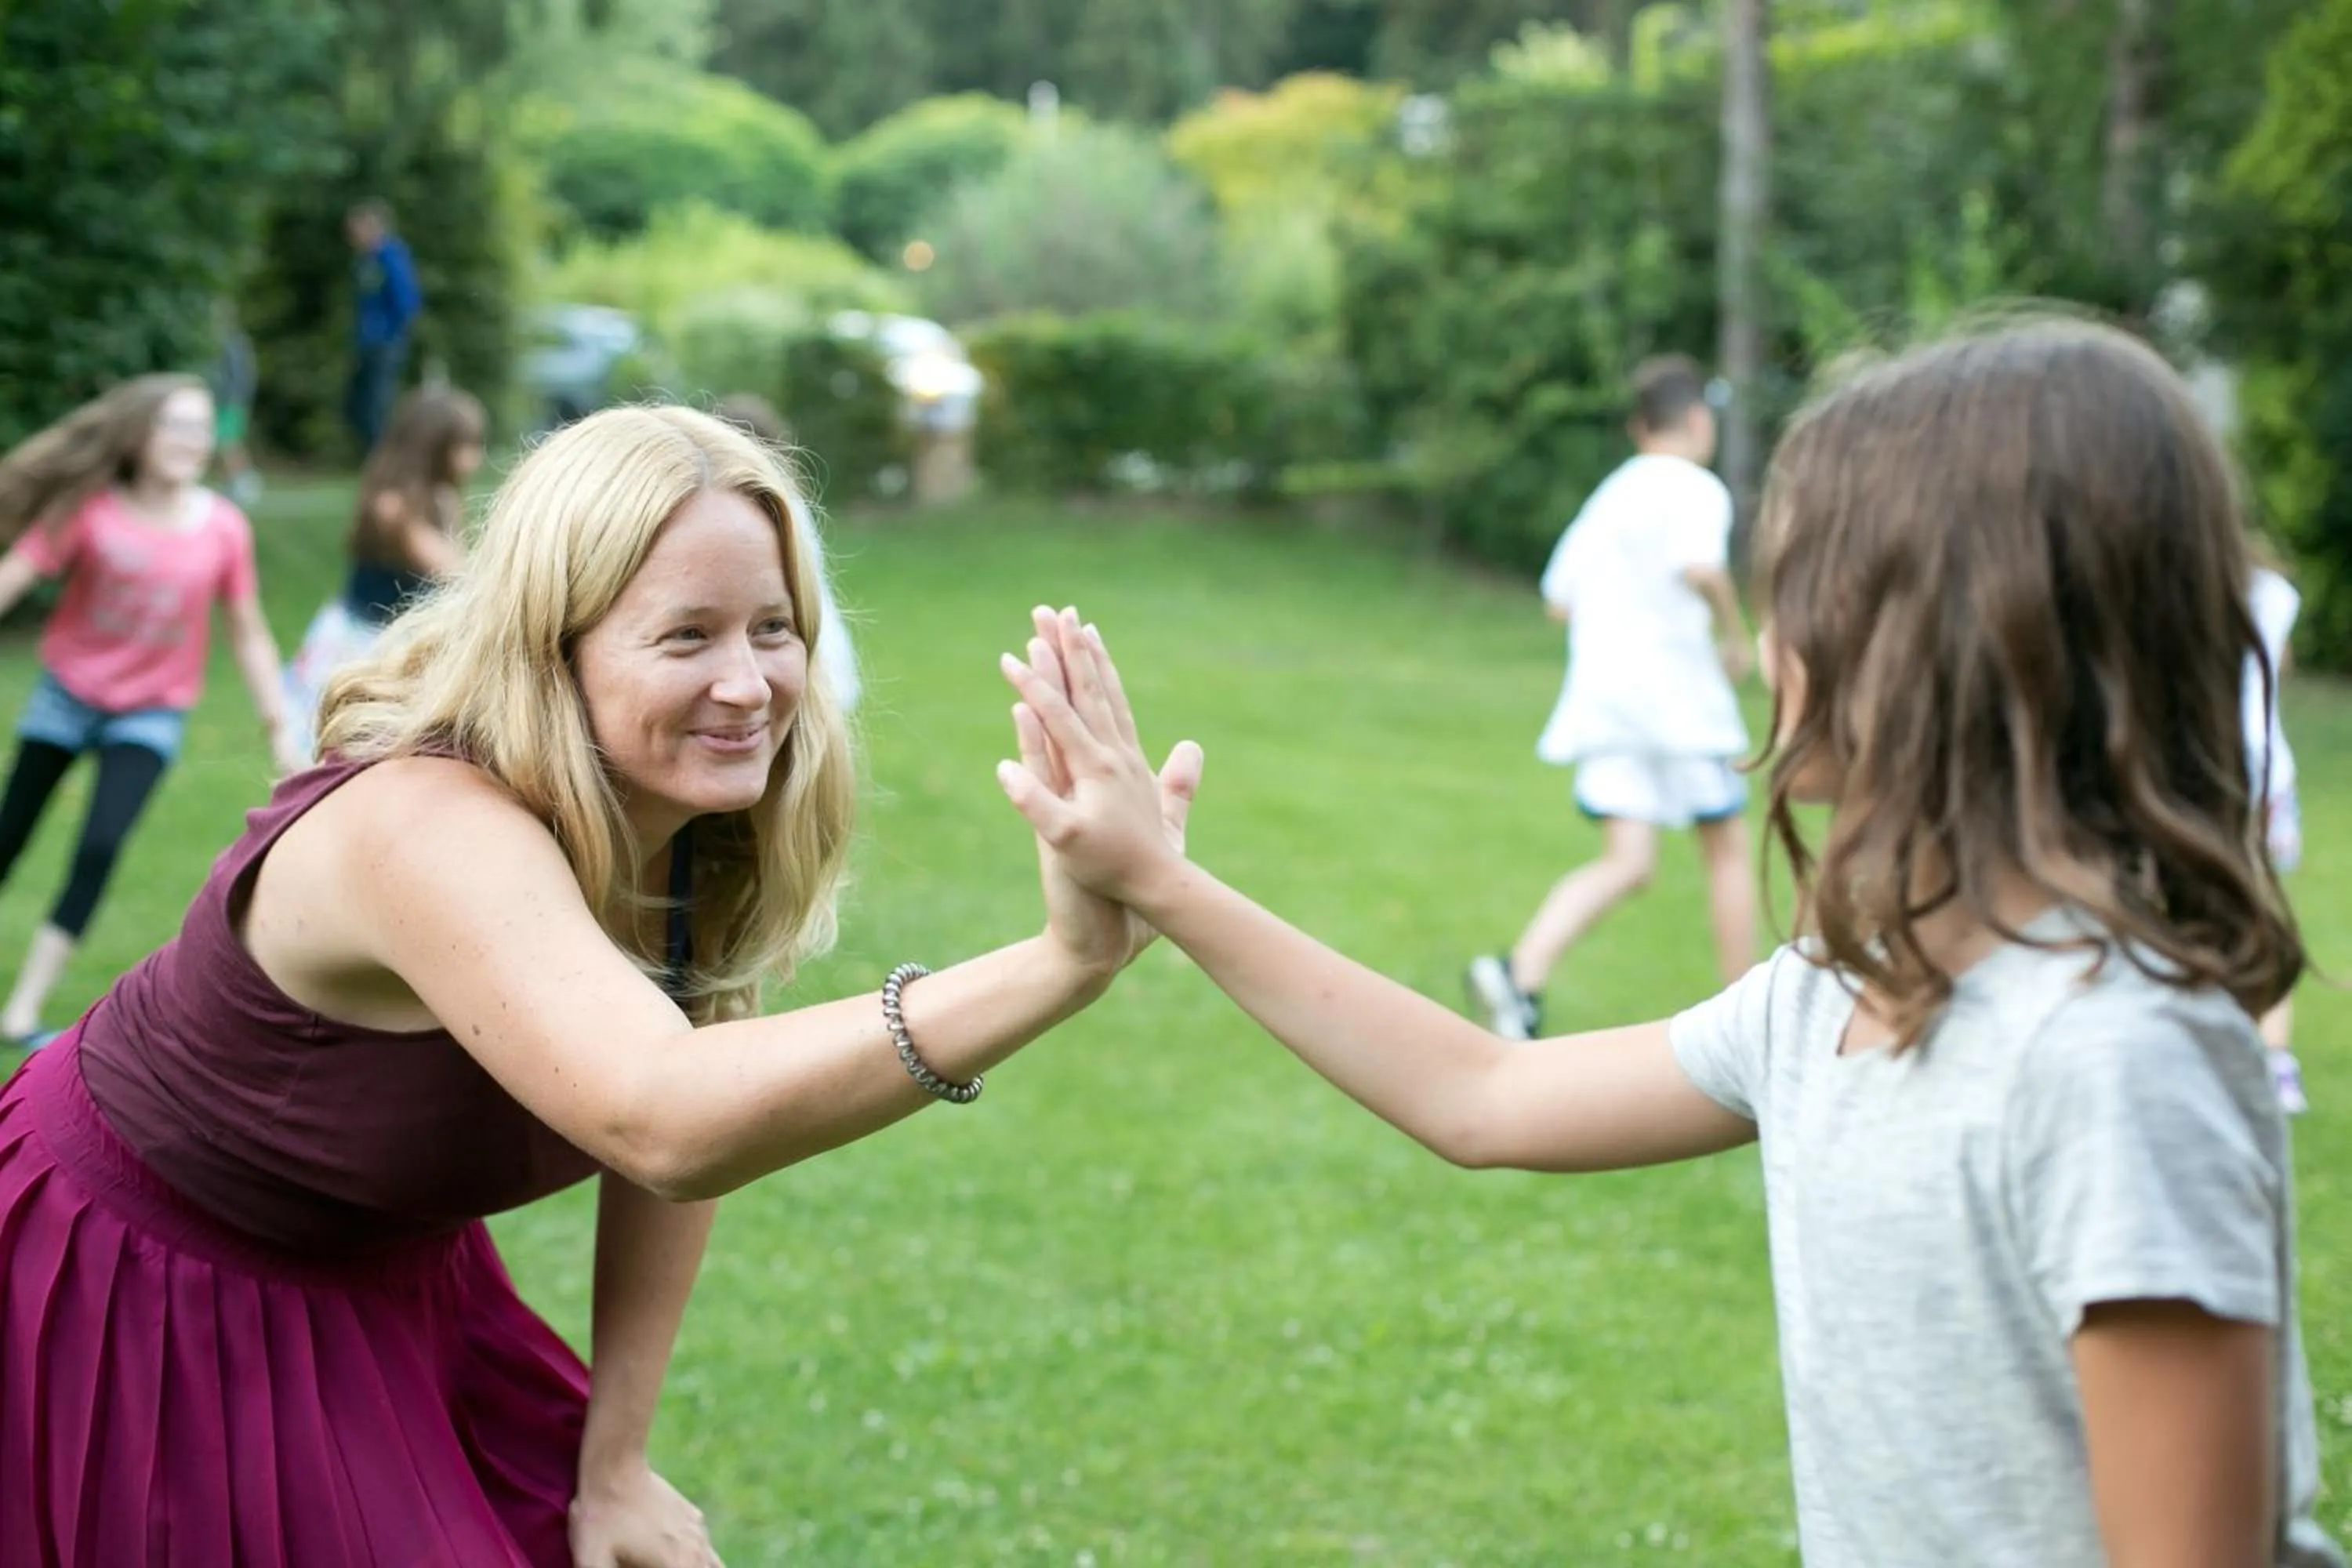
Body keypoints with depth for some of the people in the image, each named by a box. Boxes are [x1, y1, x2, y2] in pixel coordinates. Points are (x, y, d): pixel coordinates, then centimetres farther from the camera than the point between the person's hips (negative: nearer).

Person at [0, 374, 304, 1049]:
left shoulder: (223, 529, -13)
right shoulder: (91, 510, -17)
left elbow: (249, 635, -4)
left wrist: (278, 729, -4)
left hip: (151, 713, 0)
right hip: (67, 694, 0)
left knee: (99, 849, -16)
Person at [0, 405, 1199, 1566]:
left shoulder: (705, 834, -13)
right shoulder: (435, 832, -37)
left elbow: (666, 1151, -2)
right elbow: (663, 1123, -53)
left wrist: (613, 1465, -4)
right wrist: (1062, 967, -62)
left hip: (384, 1284, 6)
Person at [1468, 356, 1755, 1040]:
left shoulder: (1608, 495, 18)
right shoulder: (1696, 489, -4)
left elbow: (1559, 600, 18)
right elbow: (1700, 566, -24)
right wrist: (1736, 636, -9)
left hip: (1601, 695, 6)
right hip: (1678, 691, -6)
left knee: (1626, 863, 0)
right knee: (1726, 850, 11)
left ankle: (1522, 970, -23)